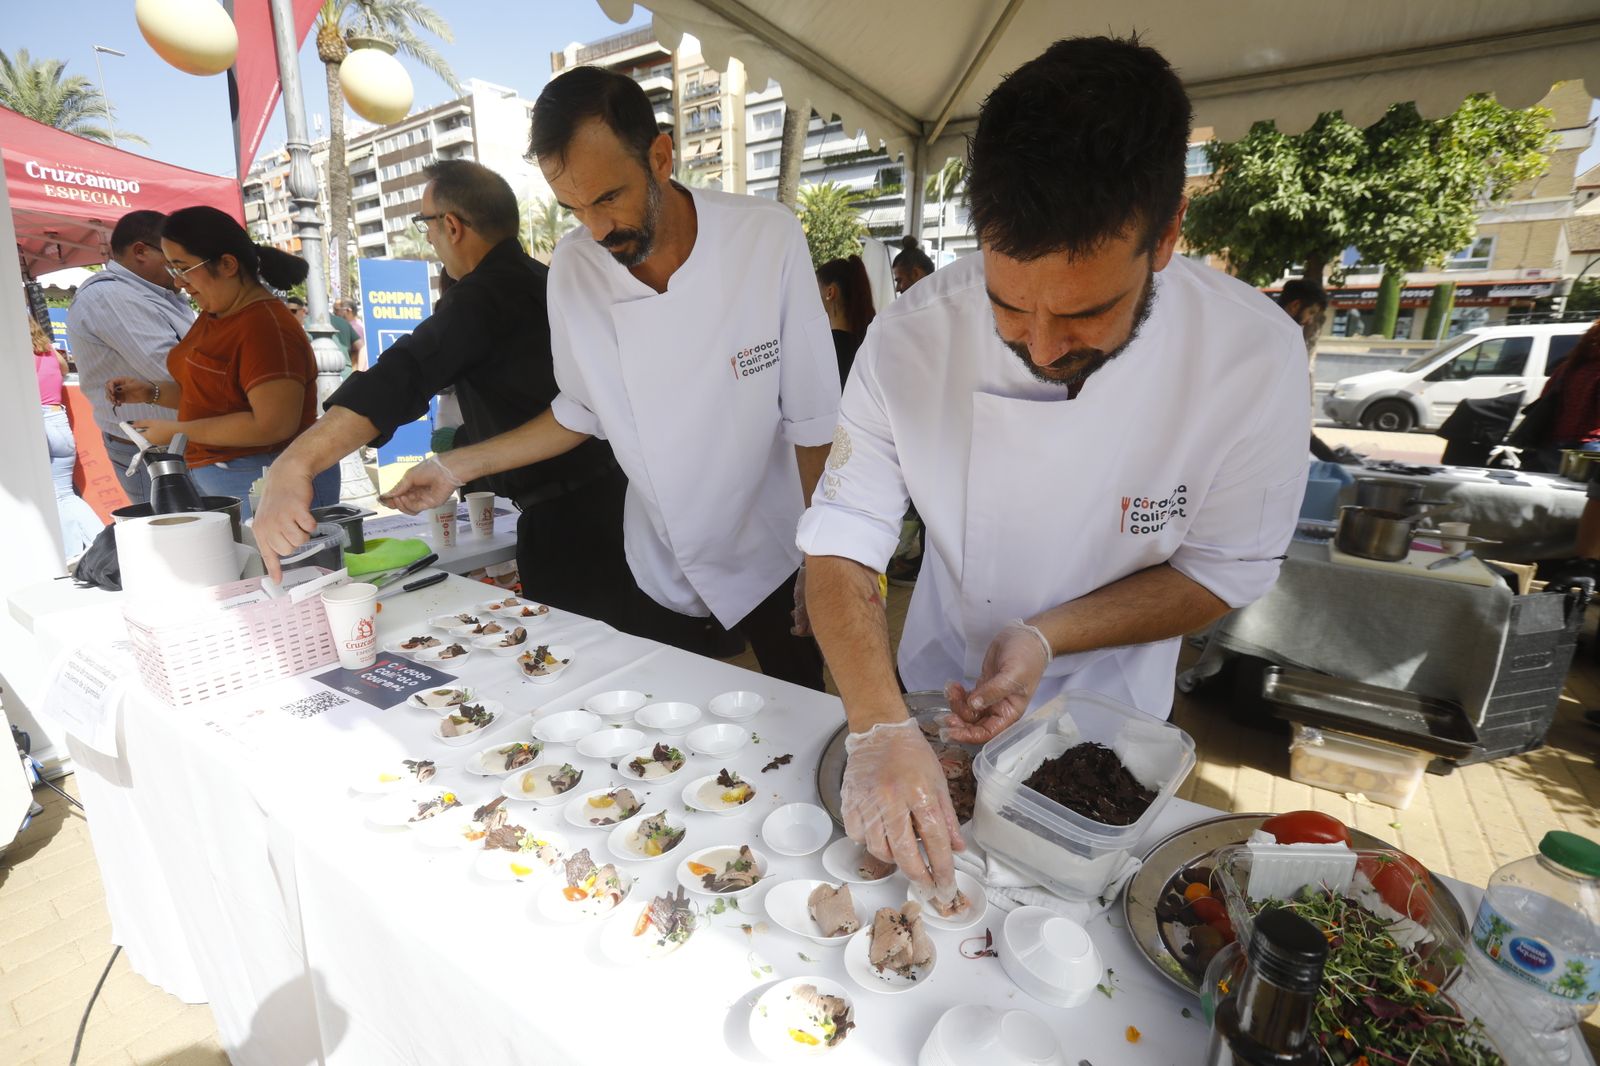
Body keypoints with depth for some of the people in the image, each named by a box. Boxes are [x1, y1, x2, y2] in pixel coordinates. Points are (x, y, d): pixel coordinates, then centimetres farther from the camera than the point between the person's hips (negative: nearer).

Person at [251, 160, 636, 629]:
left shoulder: (485, 292, -14)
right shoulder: (540, 279, 16)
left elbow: (403, 376, -31)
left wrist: (292, 467, -38)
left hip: (564, 520, -10)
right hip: (605, 499, 10)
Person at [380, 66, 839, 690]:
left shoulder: (769, 238, -17)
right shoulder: (573, 268, -8)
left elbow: (814, 421, -12)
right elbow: (582, 412, 5)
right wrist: (458, 467, 2)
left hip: (775, 560, -1)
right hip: (663, 570, 2)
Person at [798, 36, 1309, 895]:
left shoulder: (1253, 357, -26)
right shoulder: (912, 336, -26)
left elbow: (1224, 569, -15)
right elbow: (841, 545, -24)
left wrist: (1048, 637, -29)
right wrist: (879, 727, -38)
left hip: (1106, 714, 1)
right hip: (937, 694, 0)